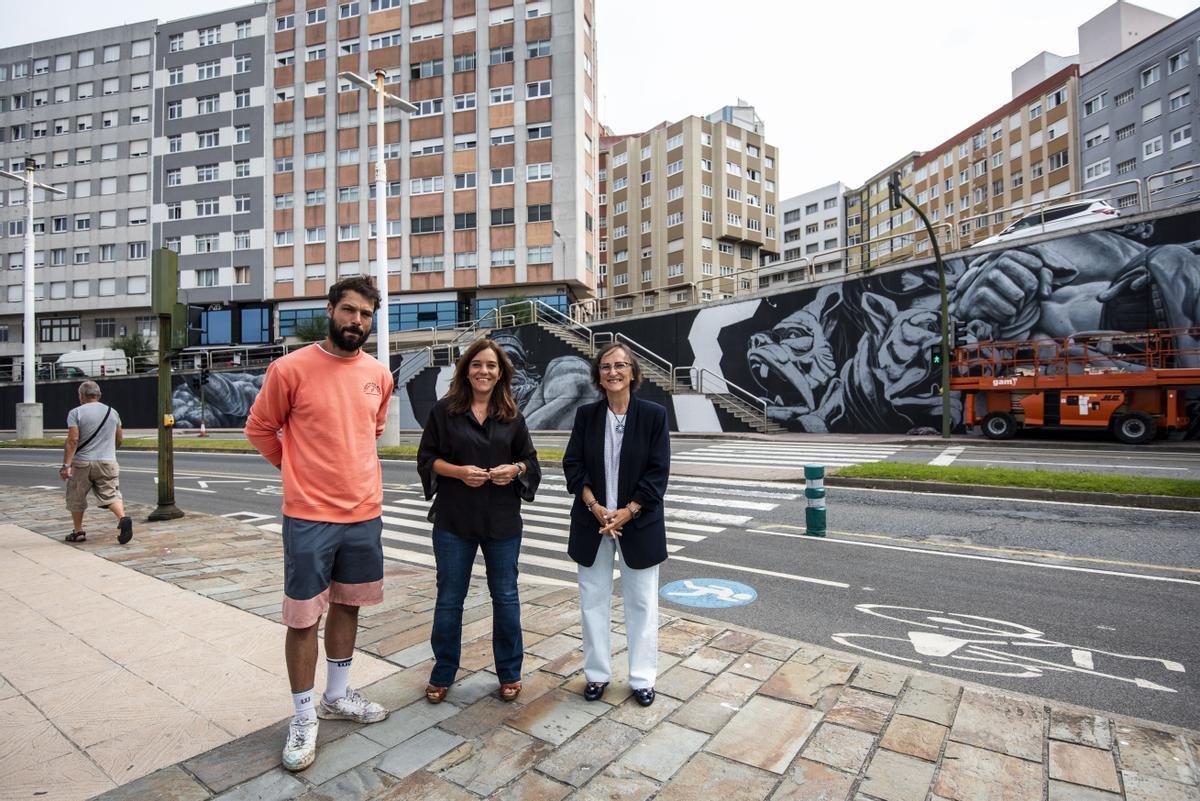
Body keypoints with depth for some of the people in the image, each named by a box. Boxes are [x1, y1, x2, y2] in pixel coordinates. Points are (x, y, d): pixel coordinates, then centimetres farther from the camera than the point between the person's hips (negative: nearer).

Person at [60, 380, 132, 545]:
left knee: (76, 498, 14)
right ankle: (123, 518, -26)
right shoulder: (112, 412, 9)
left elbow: (72, 440, -13)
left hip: (82, 463, -2)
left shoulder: (76, 413, -4)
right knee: (111, 495, -1)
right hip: (108, 462, 2)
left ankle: (78, 532, 22)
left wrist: (66, 465, -13)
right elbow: (119, 439, 17)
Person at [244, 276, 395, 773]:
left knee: (348, 604, 18)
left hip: (365, 513, 5)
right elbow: (259, 429, 1)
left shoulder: (379, 375, 3)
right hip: (309, 516, -4)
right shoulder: (291, 369, -11)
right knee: (304, 617, 6)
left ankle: (337, 696, 37)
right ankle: (304, 718, 25)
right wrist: (300, 469, 6)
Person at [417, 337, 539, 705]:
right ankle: (442, 674, 32)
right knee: (449, 597, 11)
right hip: (454, 521, -1)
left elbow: (530, 460, 8)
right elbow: (427, 458, 0)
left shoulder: (512, 416, 4)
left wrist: (514, 470, -13)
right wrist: (458, 471, -16)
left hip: (502, 521, 1)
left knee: (505, 595, 11)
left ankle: (510, 673, 29)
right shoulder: (444, 410, 0)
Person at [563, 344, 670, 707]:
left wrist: (628, 512, -15)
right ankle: (597, 673, 30)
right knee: (593, 598, 12)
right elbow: (573, 465, -2)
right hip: (592, 522, 2)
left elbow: (658, 471, -9)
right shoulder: (586, 415, 1)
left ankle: (642, 678, 27)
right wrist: (596, 507, -14)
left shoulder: (653, 414, -7)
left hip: (638, 523, -2)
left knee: (642, 601, 10)